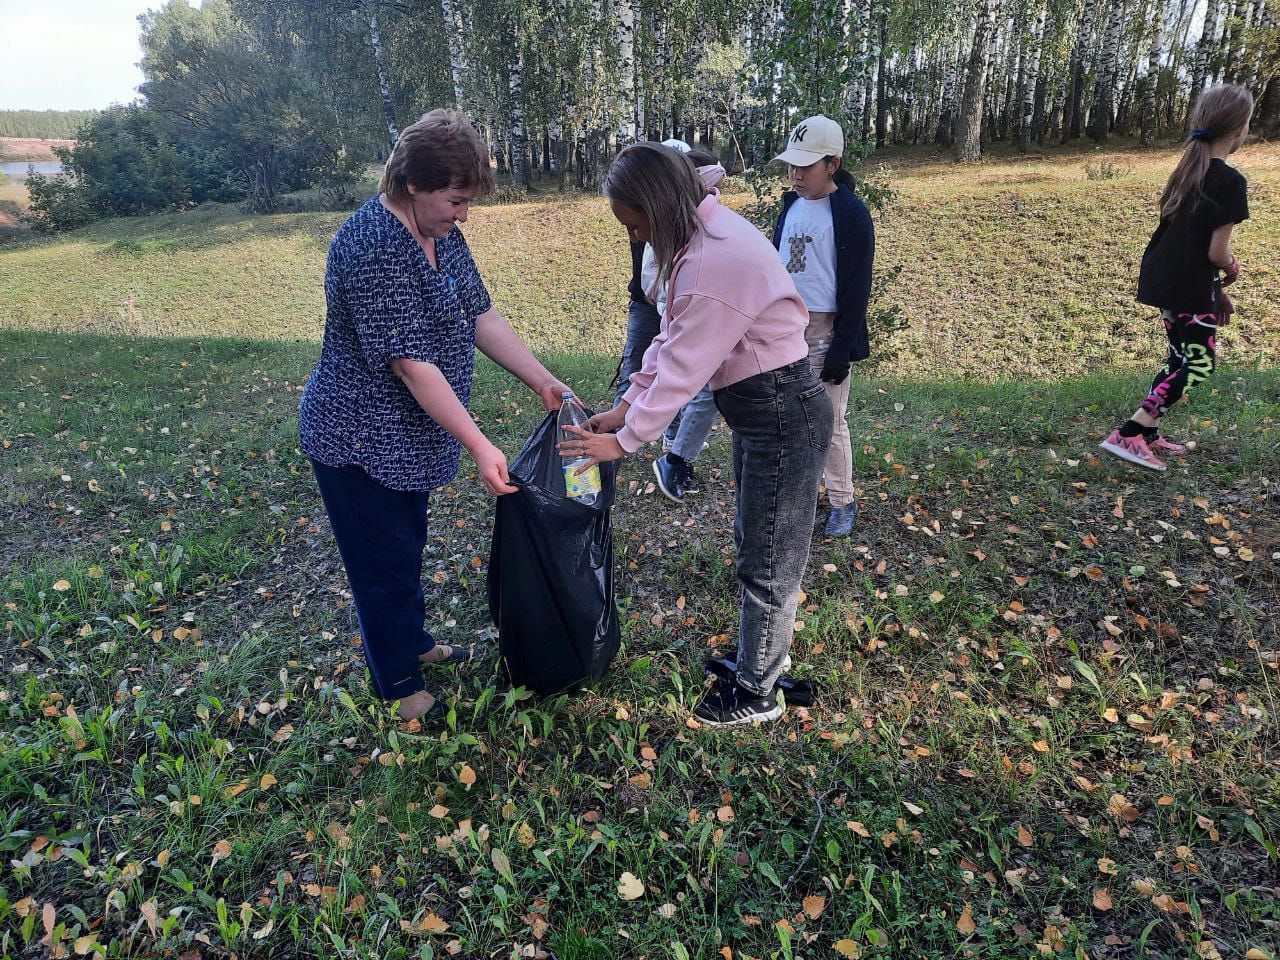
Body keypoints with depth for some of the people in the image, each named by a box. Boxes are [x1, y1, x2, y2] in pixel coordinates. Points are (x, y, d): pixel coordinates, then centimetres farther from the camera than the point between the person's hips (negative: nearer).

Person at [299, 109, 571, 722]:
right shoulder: (372, 246, -27)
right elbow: (412, 363, -29)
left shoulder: (440, 232, 2)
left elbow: (480, 315, 4)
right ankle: (398, 683, 28)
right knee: (384, 563, 7)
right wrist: (479, 446, -28)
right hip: (360, 439, -9)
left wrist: (542, 381, -3)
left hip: (404, 434, 9)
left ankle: (413, 642, 45)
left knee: (407, 545, 24)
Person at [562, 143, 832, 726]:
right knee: (754, 543, 23)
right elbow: (671, 336, 8)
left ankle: (757, 694, 25)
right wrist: (626, 406, 5)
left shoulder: (714, 261, -27)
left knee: (768, 562, 5)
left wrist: (624, 440, -14)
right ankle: (762, 652, 43)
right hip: (765, 409, 10)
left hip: (783, 419, -10)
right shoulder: (703, 235, 5)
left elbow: (681, 370, -24)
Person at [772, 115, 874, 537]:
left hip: (825, 331, -6)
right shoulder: (790, 204, 10)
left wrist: (842, 349, -15)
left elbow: (856, 288, -13)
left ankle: (843, 503, 16)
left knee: (829, 421, 1)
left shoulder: (851, 213, -11)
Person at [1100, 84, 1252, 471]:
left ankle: (1148, 434, 21)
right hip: (1191, 289, -8)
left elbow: (1186, 236, 13)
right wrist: (1233, 267, 6)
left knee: (1181, 359, 18)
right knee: (1199, 365, 1)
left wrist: (1218, 291, 17)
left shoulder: (1187, 172, 8)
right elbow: (1216, 252, -19)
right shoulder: (1231, 182, -18)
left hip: (1164, 280, 8)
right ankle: (1127, 434, -7)